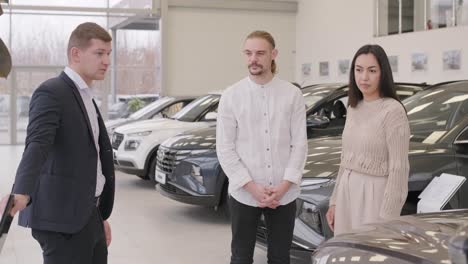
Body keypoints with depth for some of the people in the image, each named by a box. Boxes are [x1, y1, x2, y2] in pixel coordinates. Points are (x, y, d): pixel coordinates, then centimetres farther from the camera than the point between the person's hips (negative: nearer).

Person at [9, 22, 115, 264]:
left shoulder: (86, 98, 18)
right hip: (61, 218, -9)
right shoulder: (51, 92, -10)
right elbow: (36, 145, -26)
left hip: (86, 215, 9)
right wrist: (21, 193, -43)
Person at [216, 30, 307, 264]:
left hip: (284, 193, 1)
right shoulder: (231, 96, -2)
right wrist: (252, 187, -12)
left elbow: (300, 144, -1)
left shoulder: (292, 94, 0)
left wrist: (284, 185, -11)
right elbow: (224, 148, -4)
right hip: (244, 193, 0)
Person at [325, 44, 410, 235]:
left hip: (375, 194, -7)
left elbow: (398, 168, -16)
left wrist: (386, 217, -18)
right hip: (348, 192, 7)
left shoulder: (393, 111, -14)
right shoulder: (353, 109, 9)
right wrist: (334, 201, 14)